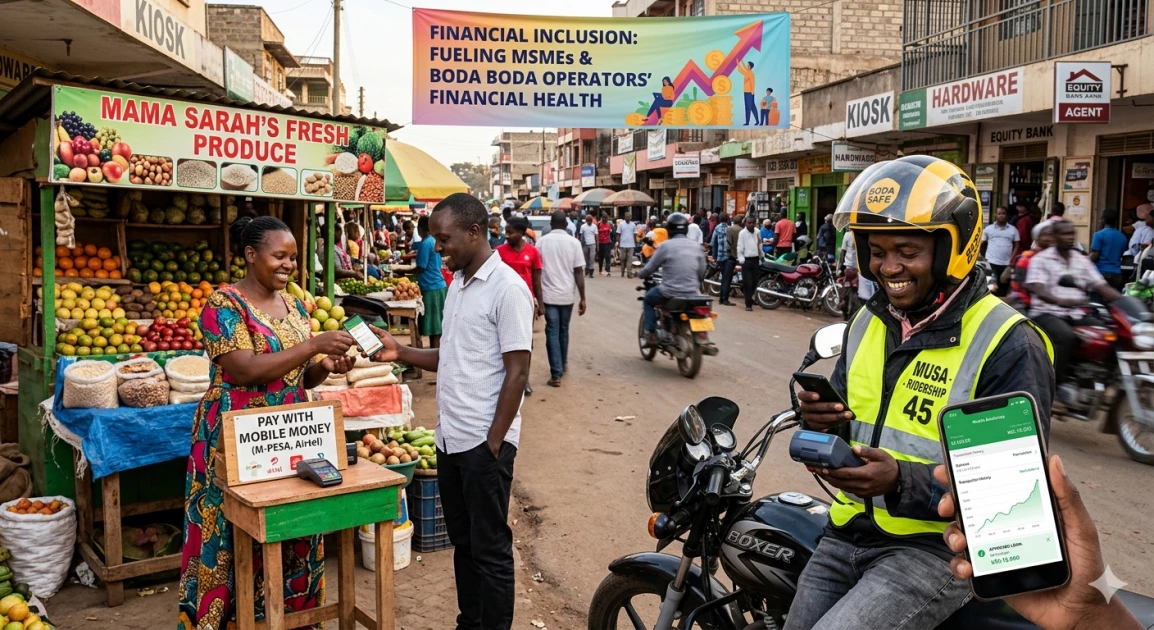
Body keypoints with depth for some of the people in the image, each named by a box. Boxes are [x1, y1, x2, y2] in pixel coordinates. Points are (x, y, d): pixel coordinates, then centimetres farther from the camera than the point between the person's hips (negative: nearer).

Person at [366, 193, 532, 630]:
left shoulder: (507, 288, -14)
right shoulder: (457, 284, 11)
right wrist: (400, 352, 2)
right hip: (450, 439, 8)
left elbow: (517, 372, -16)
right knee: (463, 542, 18)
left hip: (483, 442, -8)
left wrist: (493, 443, -16)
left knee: (490, 548, 5)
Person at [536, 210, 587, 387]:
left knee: (552, 333, 1)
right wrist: (582, 298, 0)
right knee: (563, 331, 19)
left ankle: (556, 374, -6)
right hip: (566, 295, 1)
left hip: (548, 295, -1)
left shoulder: (542, 242, -2)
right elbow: (578, 272, -5)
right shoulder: (573, 242, -3)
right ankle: (563, 365, 36)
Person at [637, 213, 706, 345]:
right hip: (691, 293, 4)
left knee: (648, 299, 23)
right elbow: (701, 272, 11)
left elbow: (650, 268, 0)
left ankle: (651, 334, 11)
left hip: (670, 292, -4)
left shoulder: (666, 245, -8)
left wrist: (639, 274, 21)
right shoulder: (696, 246, 5)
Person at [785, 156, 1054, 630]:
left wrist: (902, 482, -32)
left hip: (938, 546, -6)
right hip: (847, 534, 7)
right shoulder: (868, 322, 7)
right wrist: (823, 422, -10)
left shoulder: (1009, 346, -14)